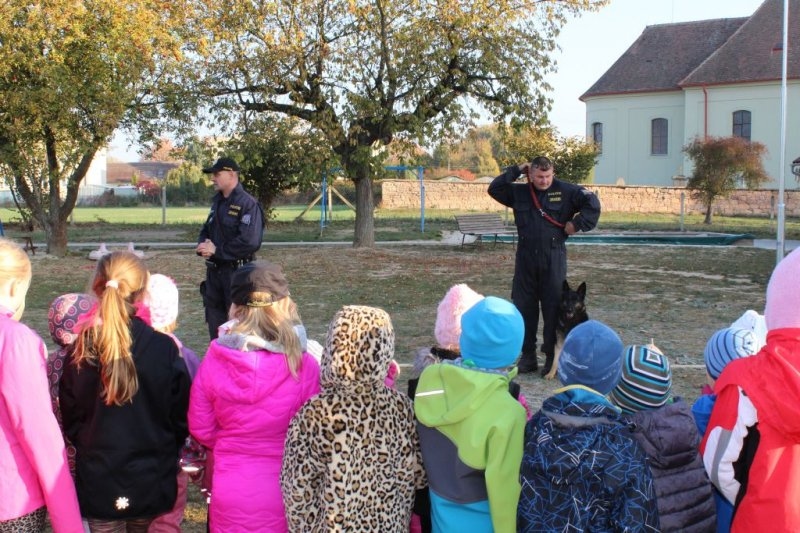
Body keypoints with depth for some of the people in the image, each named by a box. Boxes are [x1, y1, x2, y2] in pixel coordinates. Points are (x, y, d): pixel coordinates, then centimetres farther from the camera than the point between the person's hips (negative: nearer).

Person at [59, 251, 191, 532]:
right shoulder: (165, 349, -16)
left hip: (97, 483, 1)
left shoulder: (80, 354, -11)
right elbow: (181, 417, -5)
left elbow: (70, 420, 1)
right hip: (151, 483, 0)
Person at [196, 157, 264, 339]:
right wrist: (203, 246, -4)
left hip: (237, 271, -8)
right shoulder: (217, 202, 12)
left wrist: (216, 250, -17)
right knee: (214, 320, 15)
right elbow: (206, 231, 20)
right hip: (214, 269, 8)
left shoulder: (248, 204, -15)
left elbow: (250, 242, -24)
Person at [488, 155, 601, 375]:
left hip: (554, 259, -3)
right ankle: (528, 356, 17)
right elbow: (494, 189, 4)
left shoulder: (565, 191, -3)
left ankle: (552, 357, 11)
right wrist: (516, 170, -1)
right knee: (524, 307, 6)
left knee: (553, 308, 1)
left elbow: (592, 202, -5)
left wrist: (577, 223, -11)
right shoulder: (519, 192, 7)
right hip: (526, 258, 3)